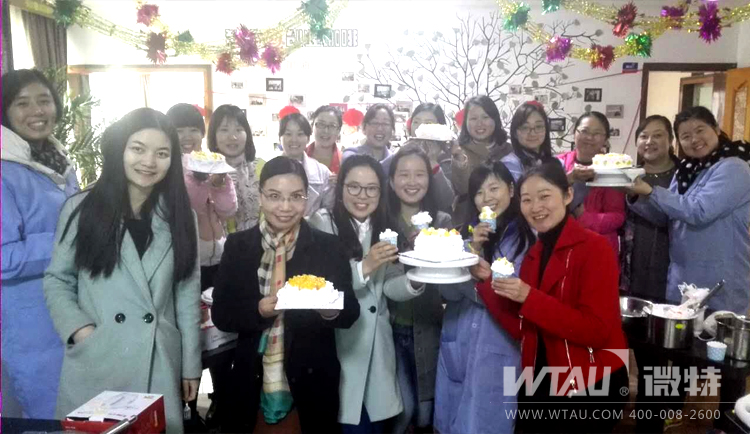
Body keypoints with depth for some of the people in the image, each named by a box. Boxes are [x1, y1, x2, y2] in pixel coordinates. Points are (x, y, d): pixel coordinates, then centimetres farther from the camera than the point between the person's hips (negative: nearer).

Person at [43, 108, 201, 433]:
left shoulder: (179, 216, 6)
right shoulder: (81, 208, 0)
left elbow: (188, 293, 6)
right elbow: (56, 279, 6)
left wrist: (191, 365, 6)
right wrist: (77, 327, -11)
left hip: (159, 364, 2)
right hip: (95, 362, -1)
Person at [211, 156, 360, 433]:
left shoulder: (328, 247, -5)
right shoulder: (237, 245, -2)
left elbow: (351, 312, -4)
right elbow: (220, 315, -2)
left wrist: (330, 310, -26)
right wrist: (257, 311, -20)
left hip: (313, 380, -1)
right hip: (253, 380, 1)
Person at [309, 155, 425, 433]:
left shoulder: (386, 229, 8)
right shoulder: (322, 224, -11)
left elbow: (391, 288, -2)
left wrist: (415, 281, -21)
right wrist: (364, 267, -28)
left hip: (377, 344, 5)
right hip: (337, 343, -5)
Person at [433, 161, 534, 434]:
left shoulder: (527, 237, -6)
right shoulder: (465, 233, 6)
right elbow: (448, 292, -3)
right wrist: (471, 250, -15)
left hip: (497, 349, -4)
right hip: (456, 344, 4)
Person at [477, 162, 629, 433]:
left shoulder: (594, 247, -15)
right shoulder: (532, 255, 5)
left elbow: (597, 330, -22)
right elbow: (521, 329, 2)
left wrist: (529, 298, -26)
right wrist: (488, 282, -8)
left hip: (590, 388, -6)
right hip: (539, 384, 7)